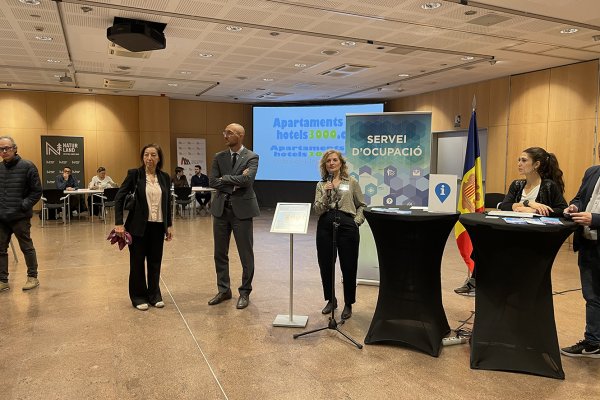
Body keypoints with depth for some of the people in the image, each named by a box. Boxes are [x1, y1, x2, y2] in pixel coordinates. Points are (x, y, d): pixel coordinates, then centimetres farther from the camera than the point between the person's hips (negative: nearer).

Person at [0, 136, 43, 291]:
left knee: (27, 247, 6)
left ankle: (33, 277, 19)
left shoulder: (27, 166, -6)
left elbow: (37, 191, -5)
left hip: (20, 217, -5)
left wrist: (24, 206, -12)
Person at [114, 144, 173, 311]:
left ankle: (154, 294, 26)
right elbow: (119, 197, -7)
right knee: (137, 262, 8)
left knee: (155, 261, 10)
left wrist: (169, 225, 10)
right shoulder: (134, 174, -6)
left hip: (158, 226, 3)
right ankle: (138, 297, 23)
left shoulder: (165, 177, 4)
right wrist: (119, 223, -13)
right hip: (138, 226, -3)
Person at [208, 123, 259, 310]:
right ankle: (223, 290, 28)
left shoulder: (251, 157, -5)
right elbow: (212, 181, -3)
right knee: (220, 253, 12)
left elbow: (247, 179, -21)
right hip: (221, 209, 5)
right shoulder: (219, 157, 8)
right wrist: (235, 183, -13)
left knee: (246, 254, 4)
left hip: (242, 209, -4)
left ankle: (244, 292, 20)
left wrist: (225, 178, -11)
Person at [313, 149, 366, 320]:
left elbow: (362, 205, 11)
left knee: (348, 267, 4)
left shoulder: (352, 182, 6)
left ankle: (348, 304, 21)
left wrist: (357, 221, -2)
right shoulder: (321, 185, 9)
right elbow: (317, 211, 1)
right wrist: (326, 194, -12)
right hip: (325, 227, 2)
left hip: (347, 226, -2)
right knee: (326, 266, 9)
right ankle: (331, 300, 30)